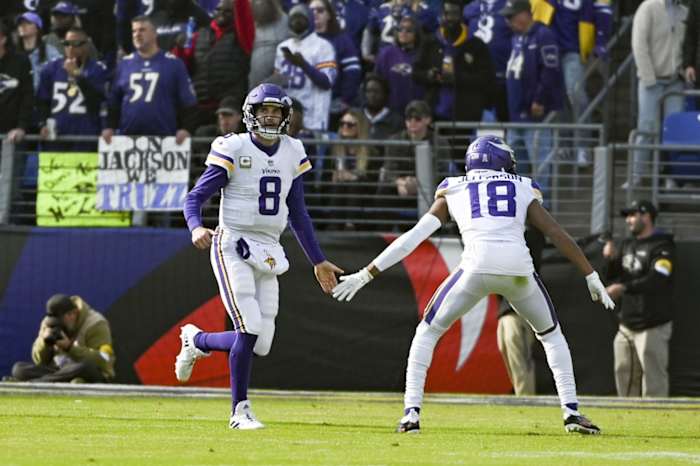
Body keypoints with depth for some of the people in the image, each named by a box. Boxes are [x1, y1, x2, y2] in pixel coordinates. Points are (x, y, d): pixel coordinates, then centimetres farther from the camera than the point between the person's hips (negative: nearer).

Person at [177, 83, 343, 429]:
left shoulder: (292, 154, 10)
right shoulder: (233, 150, -7)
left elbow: (298, 214, 19)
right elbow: (195, 197, -8)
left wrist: (317, 261, 19)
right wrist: (196, 228, -30)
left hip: (268, 253, 6)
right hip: (233, 248, -6)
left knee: (260, 344, 0)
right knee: (250, 329, -16)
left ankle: (196, 341, 27)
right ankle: (240, 410, -1)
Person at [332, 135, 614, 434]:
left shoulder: (452, 193, 22)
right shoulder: (522, 191, 23)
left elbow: (412, 238, 16)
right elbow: (559, 235, 14)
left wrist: (365, 275, 19)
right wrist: (592, 277, 18)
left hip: (477, 267, -1)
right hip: (519, 269, 1)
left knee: (427, 332, 20)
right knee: (551, 334, 26)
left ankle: (412, 413, 7)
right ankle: (571, 411, 12)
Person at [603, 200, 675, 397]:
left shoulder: (662, 246, -9)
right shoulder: (627, 245, 16)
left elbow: (657, 279, -23)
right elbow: (614, 277, 17)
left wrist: (624, 288, -31)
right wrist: (611, 259, -3)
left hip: (653, 327, -8)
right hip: (627, 325, 8)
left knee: (653, 378, -12)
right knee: (624, 373, 11)